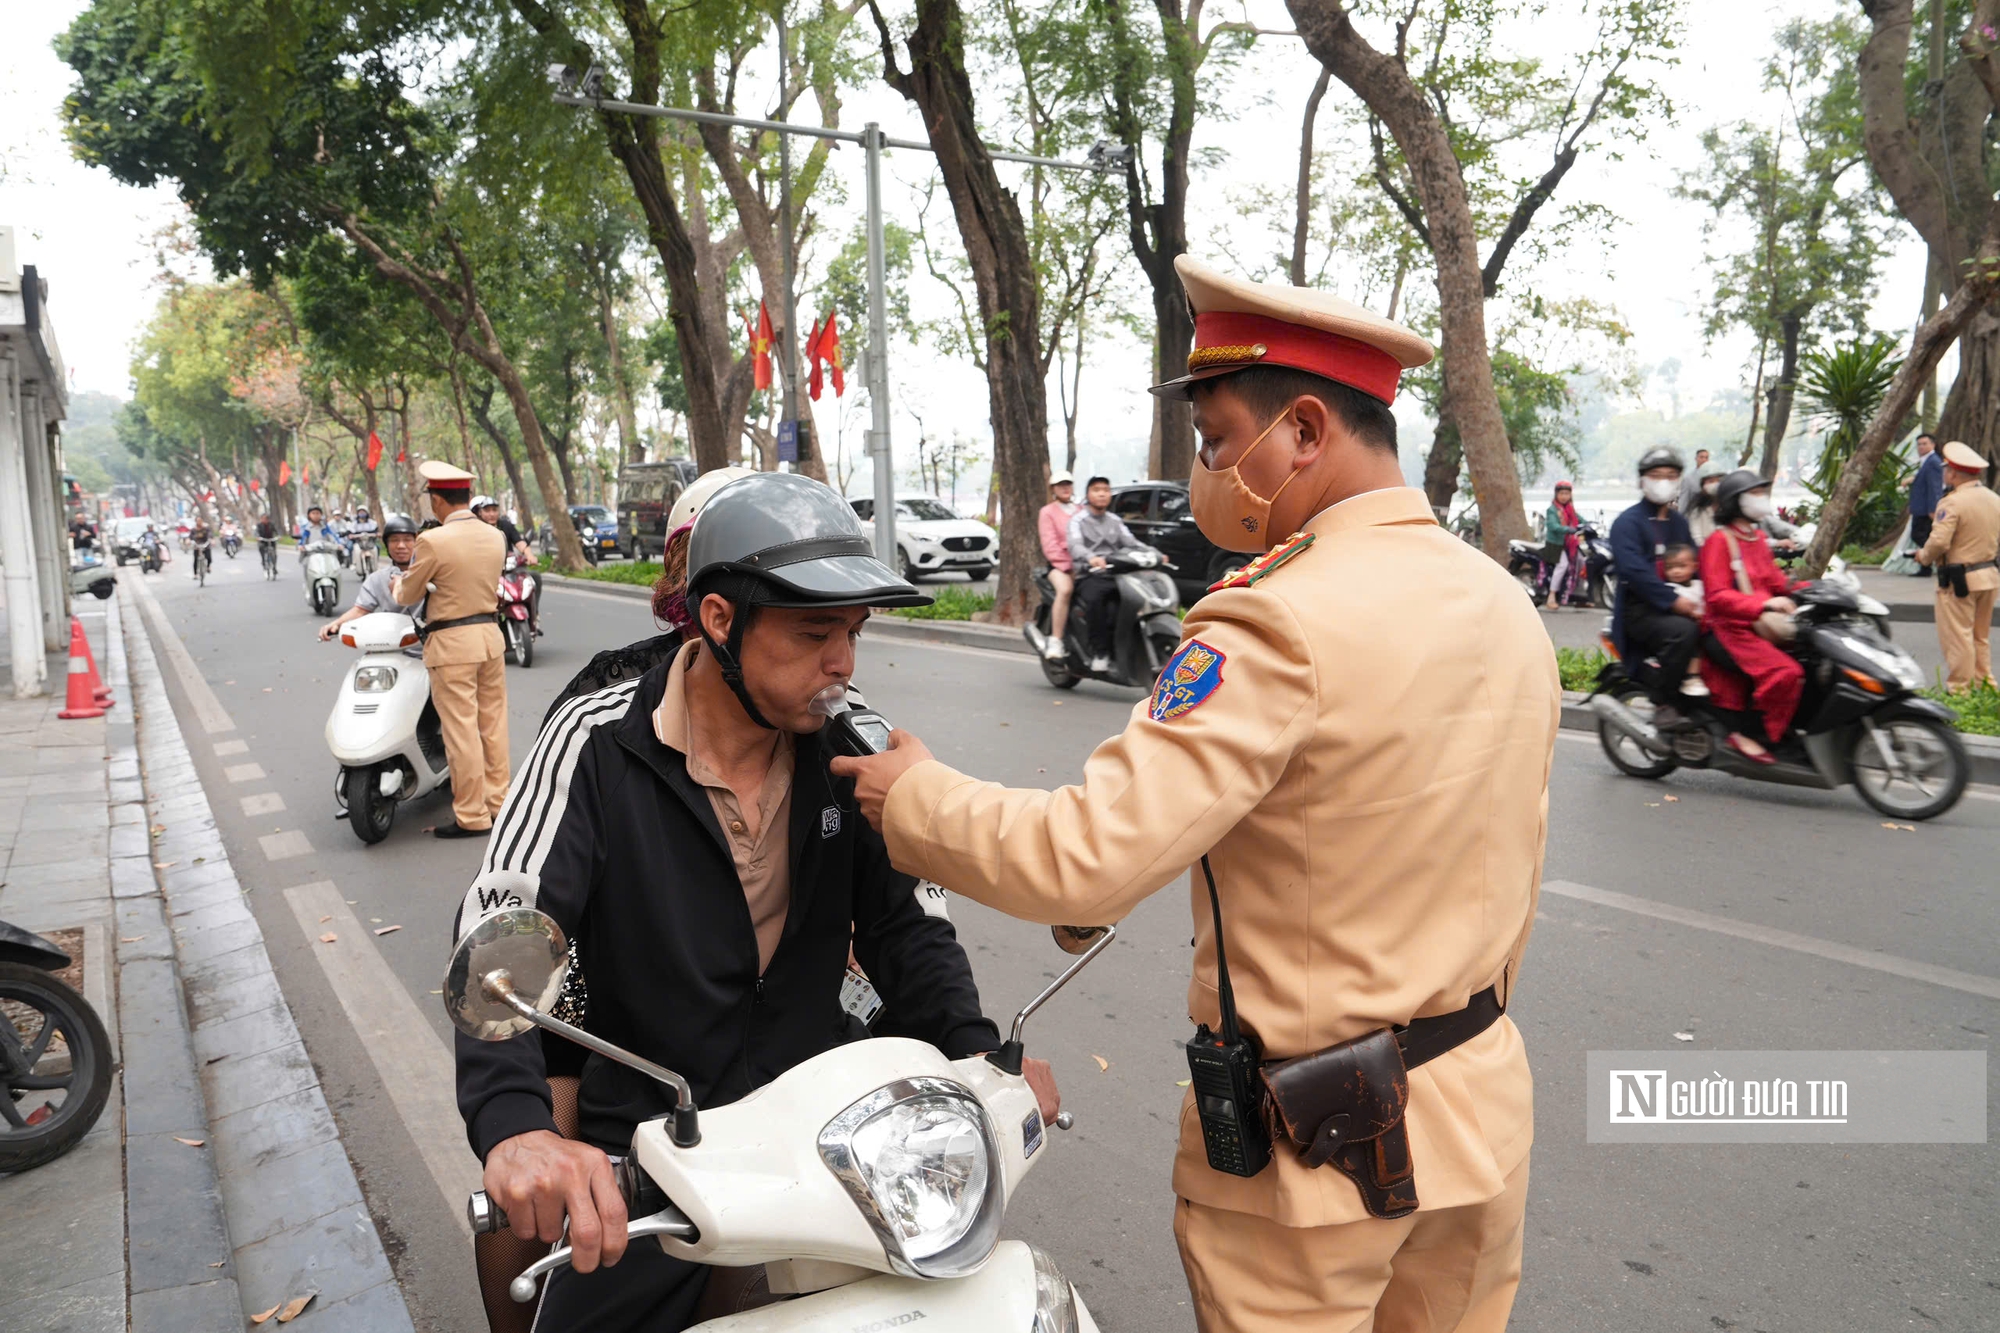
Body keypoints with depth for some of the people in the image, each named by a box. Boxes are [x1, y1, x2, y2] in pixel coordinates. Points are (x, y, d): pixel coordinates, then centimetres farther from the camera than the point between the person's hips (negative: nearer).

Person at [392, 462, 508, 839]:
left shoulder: (433, 541, -15)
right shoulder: (494, 537, 4)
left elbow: (407, 597, -4)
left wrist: (397, 585, 20)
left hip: (452, 644, -6)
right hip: (491, 636, 6)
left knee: (461, 730, 0)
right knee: (493, 723, 14)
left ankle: (472, 816, 7)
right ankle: (498, 801, 23)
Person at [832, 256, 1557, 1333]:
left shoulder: (1281, 626, -26)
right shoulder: (1508, 605, 1)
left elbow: (1080, 860, -30)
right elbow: (1509, 873, 10)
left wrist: (914, 795, -13)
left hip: (1310, 1154, -7)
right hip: (1488, 1104, 8)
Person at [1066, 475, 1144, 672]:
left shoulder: (1115, 521, 25)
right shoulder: (1078, 519, 7)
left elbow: (1131, 542, 13)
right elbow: (1075, 546, -12)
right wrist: (1091, 558, -34)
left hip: (1114, 575, 4)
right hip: (1088, 576, -4)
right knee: (1094, 599, -37)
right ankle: (1099, 652, -31)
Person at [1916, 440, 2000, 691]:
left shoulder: (1952, 502, -18)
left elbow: (1938, 541, -24)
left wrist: (1924, 557, -5)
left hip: (1958, 580, -8)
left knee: (1957, 638, -1)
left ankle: (1960, 691, 2)